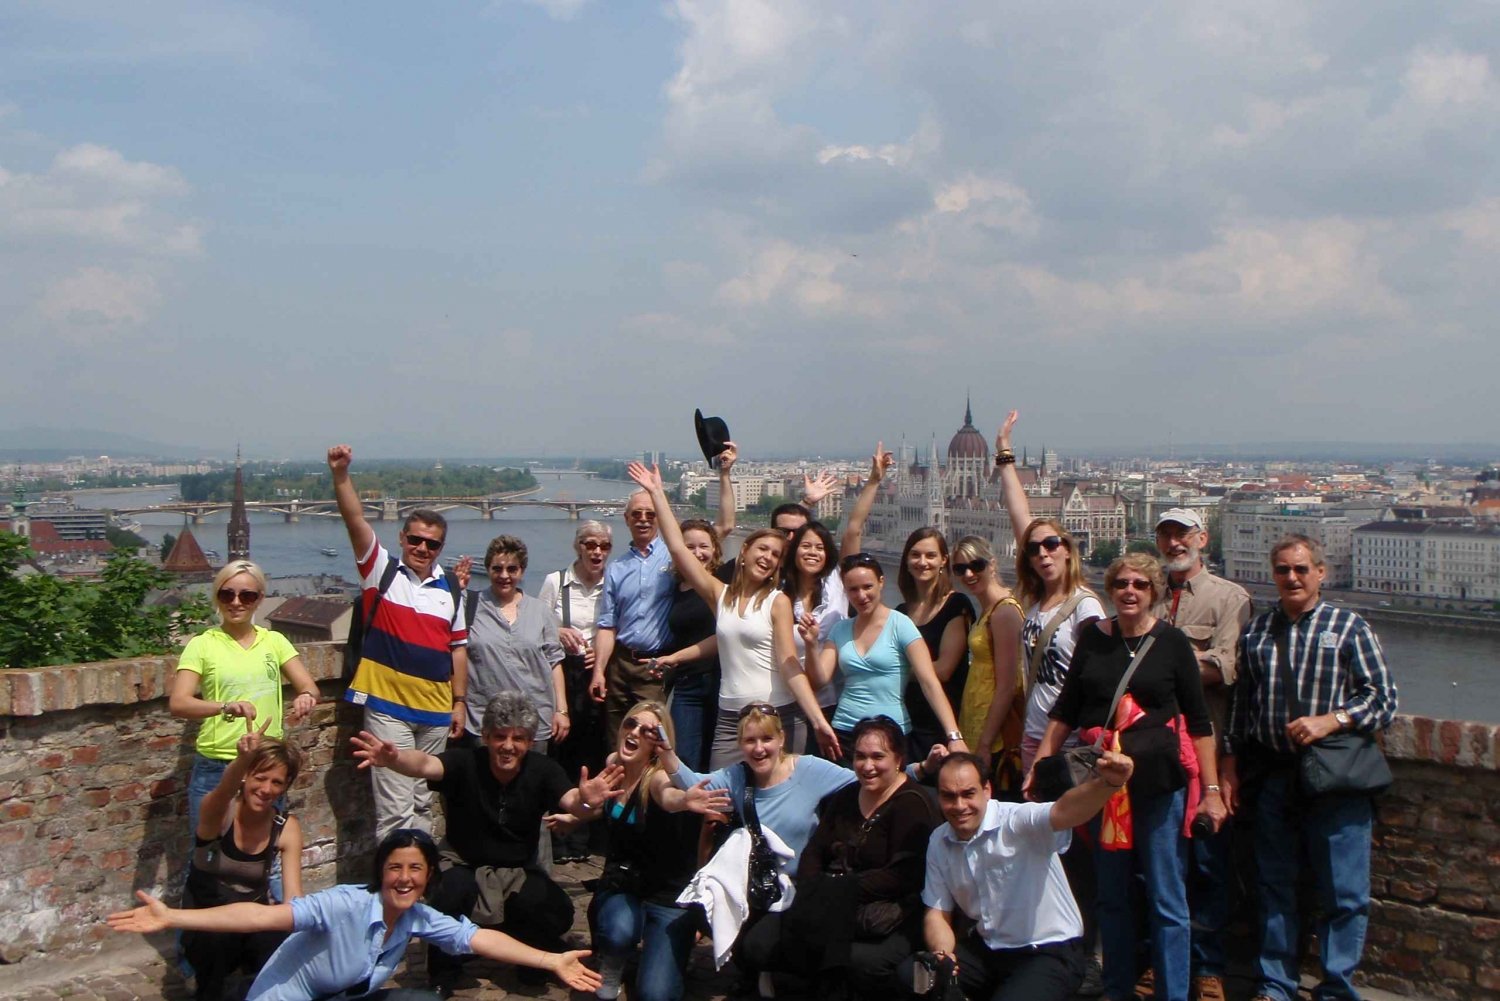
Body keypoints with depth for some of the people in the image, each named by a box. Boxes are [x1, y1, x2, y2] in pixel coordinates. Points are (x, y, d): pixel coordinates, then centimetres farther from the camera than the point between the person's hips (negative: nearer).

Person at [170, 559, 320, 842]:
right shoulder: (203, 644, -3)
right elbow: (177, 704, -14)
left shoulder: (274, 641, 5)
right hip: (216, 768, -3)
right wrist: (225, 707, -34)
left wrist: (306, 697, -24)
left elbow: (310, 687, 1)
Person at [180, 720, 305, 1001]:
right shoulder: (218, 813, -18)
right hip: (206, 931, -2)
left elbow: (293, 896, -17)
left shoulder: (287, 828, -9)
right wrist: (243, 759, -65)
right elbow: (224, 791, -43)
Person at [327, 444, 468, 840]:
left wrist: (459, 702, 8)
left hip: (436, 709, 4)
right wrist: (341, 475, -28)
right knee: (395, 807, -5)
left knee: (423, 805, 16)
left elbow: (458, 648, 12)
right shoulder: (382, 569, -1)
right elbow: (355, 520, -15)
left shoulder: (450, 589, 9)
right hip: (387, 706, -4)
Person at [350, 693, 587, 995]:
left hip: (519, 871, 1)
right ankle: (441, 977, -7)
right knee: (455, 890, -35)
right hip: (464, 865, -1)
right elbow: (427, 765, -37)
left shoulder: (543, 770, -13)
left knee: (557, 913, -26)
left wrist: (584, 800, -57)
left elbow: (570, 801, -30)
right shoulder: (465, 763, -18)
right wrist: (394, 759, -61)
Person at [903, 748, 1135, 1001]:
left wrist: (1108, 783, -63)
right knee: (910, 975, -11)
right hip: (986, 949, 6)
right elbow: (937, 913, 5)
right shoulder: (939, 842, -1)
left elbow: (1064, 811, -42)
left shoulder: (1017, 821, -21)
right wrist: (943, 956, -16)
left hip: (1050, 952, -5)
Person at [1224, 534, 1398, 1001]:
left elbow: (1384, 697, -3)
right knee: (1274, 887, 12)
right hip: (1272, 775, 4)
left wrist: (1329, 721, -16)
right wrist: (1229, 769, 11)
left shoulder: (1349, 628, 0)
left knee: (1344, 892, 0)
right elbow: (1240, 704, 14)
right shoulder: (1255, 632, 11)